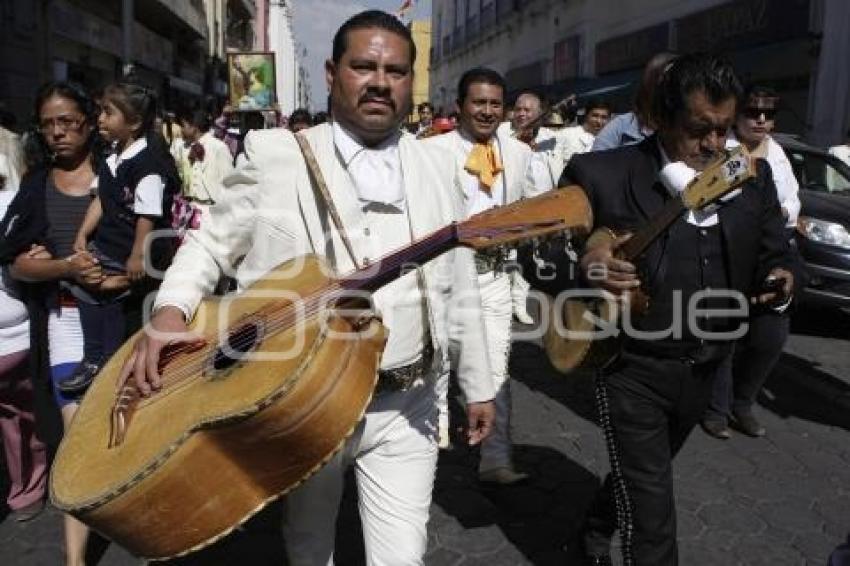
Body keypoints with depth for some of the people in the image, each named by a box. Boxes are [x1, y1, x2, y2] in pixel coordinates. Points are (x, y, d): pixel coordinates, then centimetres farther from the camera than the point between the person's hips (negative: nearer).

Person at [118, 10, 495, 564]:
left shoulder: (437, 166, 4)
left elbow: (460, 287, 7)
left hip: (405, 404, 1)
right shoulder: (274, 155, -4)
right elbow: (211, 242, 3)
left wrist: (478, 386, 10)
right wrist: (170, 310, -17)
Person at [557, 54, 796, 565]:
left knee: (641, 475, 27)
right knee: (652, 513, 0)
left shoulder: (753, 176, 1)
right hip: (634, 369, -5)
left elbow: (774, 254, 9)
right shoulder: (599, 175, -15)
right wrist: (581, 265, -33)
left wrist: (779, 278, -15)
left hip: (704, 370, 6)